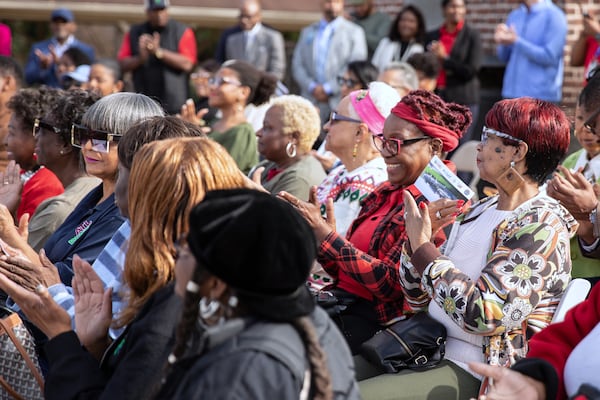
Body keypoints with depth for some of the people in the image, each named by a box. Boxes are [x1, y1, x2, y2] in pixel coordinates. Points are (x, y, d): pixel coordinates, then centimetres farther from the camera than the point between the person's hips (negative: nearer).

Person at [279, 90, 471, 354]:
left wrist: (325, 234, -18)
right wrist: (314, 231, -2)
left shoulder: (438, 207, -11)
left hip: (375, 320, -8)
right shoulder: (385, 193, 15)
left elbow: (391, 284, -18)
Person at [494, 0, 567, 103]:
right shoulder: (514, 16, 13)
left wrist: (516, 42, -17)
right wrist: (503, 42, -8)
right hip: (512, 94, 6)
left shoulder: (554, 16, -6)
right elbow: (504, 57, 14)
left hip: (540, 95, -6)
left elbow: (549, 56, -15)